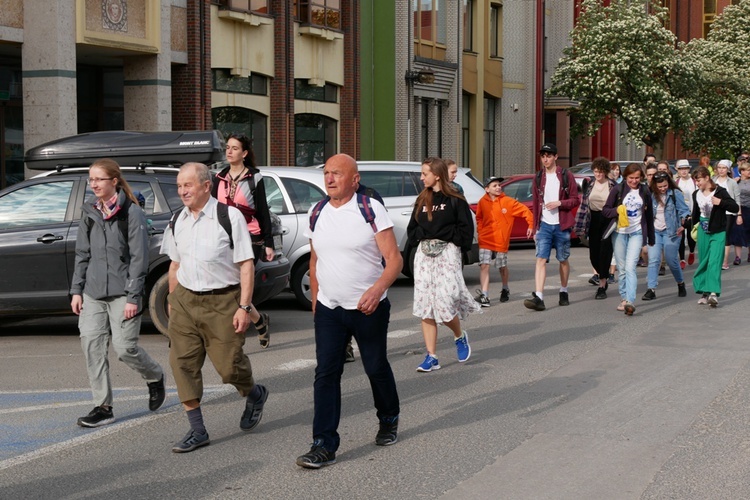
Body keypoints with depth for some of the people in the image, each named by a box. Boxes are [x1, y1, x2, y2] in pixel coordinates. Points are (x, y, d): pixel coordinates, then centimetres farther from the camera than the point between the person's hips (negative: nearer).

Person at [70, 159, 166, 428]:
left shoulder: (132, 212, -7)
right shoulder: (89, 212, 10)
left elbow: (139, 257, -9)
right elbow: (82, 254, 15)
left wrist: (133, 297, -13)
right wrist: (76, 290, 9)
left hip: (122, 291, -5)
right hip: (93, 292, 5)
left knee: (125, 347, -6)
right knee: (92, 344, -4)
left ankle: (155, 378, 26)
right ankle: (103, 407, 5)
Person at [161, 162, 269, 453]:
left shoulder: (229, 216, -9)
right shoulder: (178, 221, 8)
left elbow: (246, 265, -10)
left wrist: (244, 307, -14)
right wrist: (172, 301, 18)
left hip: (222, 301, -5)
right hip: (184, 300, 5)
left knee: (228, 365, -2)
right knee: (183, 364, -1)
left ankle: (255, 396, 33)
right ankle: (197, 431, 9)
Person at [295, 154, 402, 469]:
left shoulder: (371, 210, -10)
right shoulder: (317, 214, 6)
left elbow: (394, 259, -14)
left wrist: (377, 289, -30)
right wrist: (315, 299, 15)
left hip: (368, 309, -4)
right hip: (328, 310, 4)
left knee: (376, 368, 11)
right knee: (326, 373, -5)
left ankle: (389, 421, 38)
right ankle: (324, 445, -4)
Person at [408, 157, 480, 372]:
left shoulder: (455, 201, -3)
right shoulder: (422, 200, 14)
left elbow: (465, 231, -7)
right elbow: (412, 230, 13)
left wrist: (443, 234, -12)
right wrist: (423, 235, -5)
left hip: (447, 254, -5)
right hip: (424, 255, 6)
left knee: (444, 302, -12)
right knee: (425, 305, 1)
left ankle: (460, 337, 20)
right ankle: (431, 357, 6)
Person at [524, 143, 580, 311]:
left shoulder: (566, 176, 0)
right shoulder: (538, 178, 9)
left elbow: (575, 200, 0)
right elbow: (536, 204, 13)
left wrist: (559, 203, -17)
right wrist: (535, 228, 12)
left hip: (561, 226, -2)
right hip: (544, 225, 2)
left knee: (563, 260, 10)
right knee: (541, 259, -11)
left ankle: (564, 293, 28)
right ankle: (538, 298, -19)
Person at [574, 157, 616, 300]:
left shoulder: (613, 186, -3)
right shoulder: (589, 186, 7)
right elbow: (583, 205, 8)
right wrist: (581, 226, 4)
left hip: (608, 220, -4)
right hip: (594, 220, 4)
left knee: (604, 252, -7)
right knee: (594, 252, 6)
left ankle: (602, 286, -4)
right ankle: (601, 277, 32)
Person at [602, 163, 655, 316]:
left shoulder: (645, 192, 5)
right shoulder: (618, 190, 0)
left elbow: (649, 215, 12)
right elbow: (605, 210, 2)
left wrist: (651, 238, 15)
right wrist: (617, 210, -20)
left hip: (636, 233, -1)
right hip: (619, 233, 1)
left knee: (630, 267, -15)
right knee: (621, 268, 6)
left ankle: (630, 301, -22)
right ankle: (624, 298, 18)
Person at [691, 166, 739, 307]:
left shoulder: (720, 192, -12)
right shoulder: (696, 195, 5)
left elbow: (736, 208, -14)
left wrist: (720, 202, -24)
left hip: (718, 232, -5)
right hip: (703, 231, 5)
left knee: (714, 262, -16)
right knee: (703, 262, 7)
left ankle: (714, 293, -24)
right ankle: (705, 292, 14)